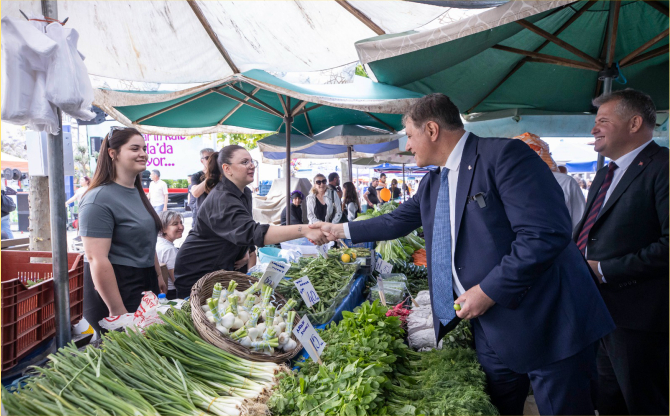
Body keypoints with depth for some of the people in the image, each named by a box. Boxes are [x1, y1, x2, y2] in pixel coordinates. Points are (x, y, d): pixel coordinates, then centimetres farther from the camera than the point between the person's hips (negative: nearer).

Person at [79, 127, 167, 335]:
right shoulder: (99, 199, -17)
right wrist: (117, 311, -22)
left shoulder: (138, 193, 11)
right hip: (114, 289, -8)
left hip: (145, 285, 9)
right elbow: (97, 260, -22)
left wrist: (158, 275, 20)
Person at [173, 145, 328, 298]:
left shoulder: (245, 193, 3)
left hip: (222, 268, 9)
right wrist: (304, 230, -52)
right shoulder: (221, 199, -29)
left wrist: (247, 250, -3)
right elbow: (253, 232, -44)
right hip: (196, 273, -9)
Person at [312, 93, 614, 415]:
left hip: (547, 326, -7)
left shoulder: (503, 154, -16)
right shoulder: (432, 183, 11)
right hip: (491, 329, 8)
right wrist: (340, 230, 27)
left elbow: (547, 233, -24)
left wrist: (489, 290, -21)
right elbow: (395, 222, 23)